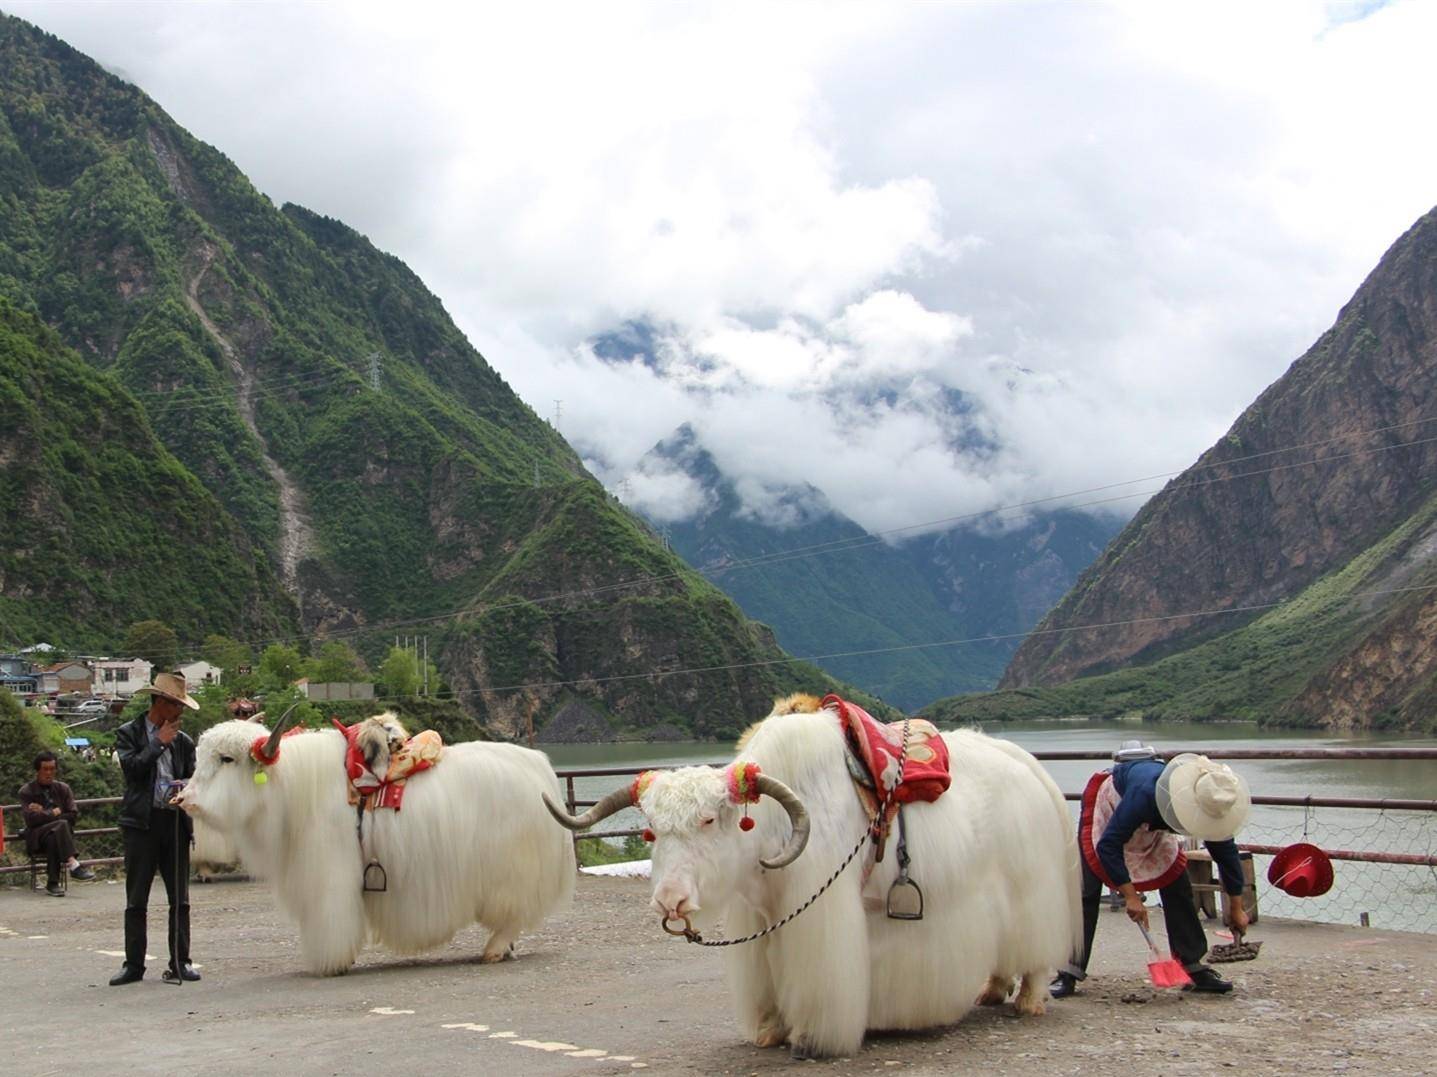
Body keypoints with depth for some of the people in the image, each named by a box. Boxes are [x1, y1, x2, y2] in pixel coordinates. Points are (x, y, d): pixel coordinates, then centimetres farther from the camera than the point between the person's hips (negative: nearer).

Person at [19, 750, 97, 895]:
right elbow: (32, 819, -11)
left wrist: (44, 813, -5)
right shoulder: (26, 791, 4)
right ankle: (73, 866, -44)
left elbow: (73, 815, 0)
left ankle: (52, 883, -36)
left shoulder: (63, 788, 13)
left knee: (53, 839, -36)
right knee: (61, 824, -34)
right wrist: (54, 813, -6)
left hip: (58, 834, 3)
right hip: (37, 837, -2)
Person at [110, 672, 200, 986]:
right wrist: (160, 743, -8)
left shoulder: (183, 741, 13)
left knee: (180, 898, 5)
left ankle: (180, 962, 12)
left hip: (176, 821, 3)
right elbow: (131, 767, -11)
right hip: (142, 822, -3)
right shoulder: (128, 733, 4)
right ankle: (134, 965, 8)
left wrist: (184, 786, -7)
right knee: (136, 899, 1)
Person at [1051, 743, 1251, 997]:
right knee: (1086, 891, -14)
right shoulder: (1145, 793, -47)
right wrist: (1130, 895, -40)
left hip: (1151, 823, 6)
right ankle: (1069, 974, -14)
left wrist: (1236, 905, -2)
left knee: (1178, 888, -2)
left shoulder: (1210, 805, -28)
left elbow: (1225, 851, -9)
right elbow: (1108, 846, -40)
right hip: (1108, 804, -5)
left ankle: (1194, 968, 7)